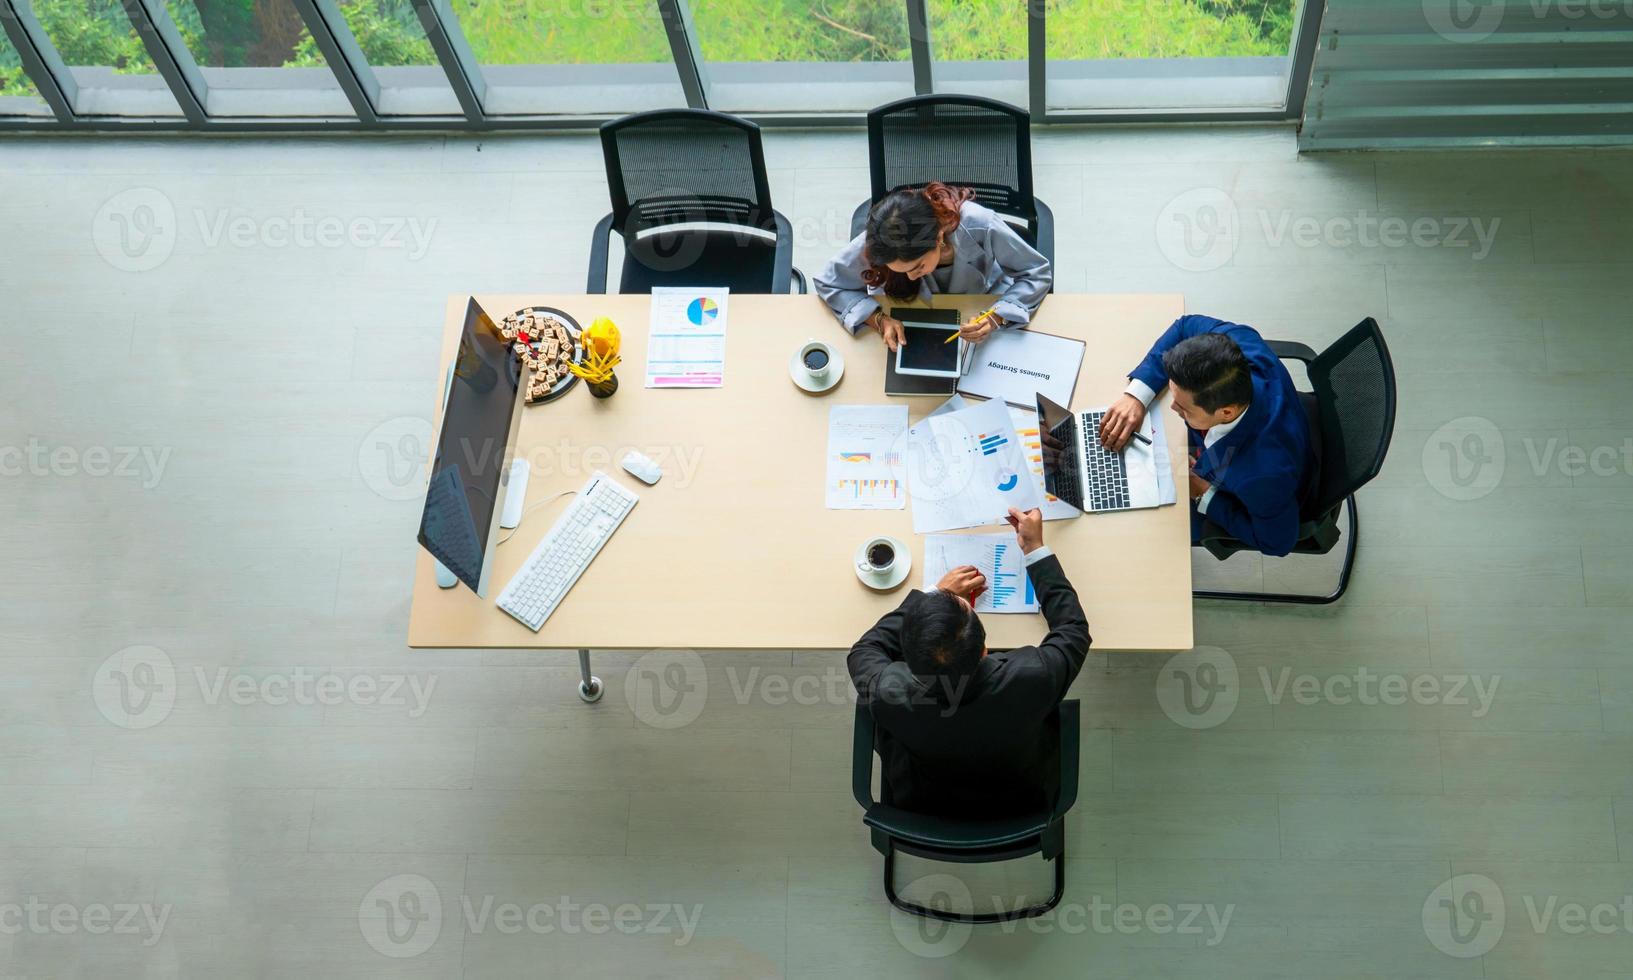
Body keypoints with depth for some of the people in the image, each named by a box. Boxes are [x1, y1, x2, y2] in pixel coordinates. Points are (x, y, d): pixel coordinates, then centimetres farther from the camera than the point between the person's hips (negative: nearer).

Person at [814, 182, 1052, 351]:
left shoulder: (980, 226, -37)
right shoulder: (878, 243, -34)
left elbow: (1037, 273, -21)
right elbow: (828, 283, -18)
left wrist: (996, 317, -37)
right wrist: (879, 319, -33)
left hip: (978, 314, 0)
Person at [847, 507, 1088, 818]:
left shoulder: (889, 693, -37)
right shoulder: (1030, 678, -39)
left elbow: (864, 651, -10)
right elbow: (1073, 629, -15)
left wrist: (935, 594, -6)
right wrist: (1034, 548, -8)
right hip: (1020, 813, 0)